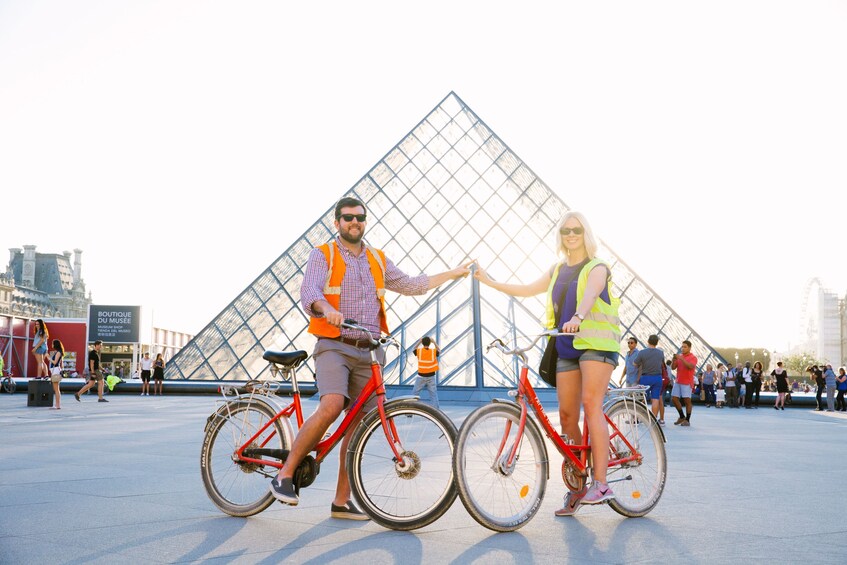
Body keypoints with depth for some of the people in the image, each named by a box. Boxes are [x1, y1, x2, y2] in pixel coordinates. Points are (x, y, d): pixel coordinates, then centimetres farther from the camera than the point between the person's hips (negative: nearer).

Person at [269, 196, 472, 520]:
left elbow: (411, 285, 25)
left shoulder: (378, 260, 17)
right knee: (331, 406, -27)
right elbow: (309, 293, -15)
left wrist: (453, 274, 27)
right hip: (334, 347, -5)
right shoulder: (323, 256, 2)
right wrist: (327, 309, -37)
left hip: (369, 353, 5)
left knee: (359, 424, 3)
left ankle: (342, 501, 13)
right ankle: (285, 475, -13)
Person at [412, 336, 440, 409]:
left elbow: (414, 349, 16)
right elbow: (439, 351, 17)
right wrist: (434, 342, 18)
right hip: (431, 376, 1)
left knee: (415, 393, 6)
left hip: (421, 376, 0)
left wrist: (419, 342, 17)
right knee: (433, 394, 3)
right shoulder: (433, 351, -7)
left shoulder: (419, 351, -8)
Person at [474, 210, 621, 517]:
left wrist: (578, 316, -39)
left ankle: (600, 483, -21)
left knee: (591, 404, -21)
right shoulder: (557, 270, 20)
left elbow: (590, 294, -19)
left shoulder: (597, 268, 1)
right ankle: (576, 488, 7)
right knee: (567, 415, 0)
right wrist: (489, 281, 16)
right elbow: (527, 289, 21)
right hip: (567, 346, 6)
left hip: (596, 342, -6)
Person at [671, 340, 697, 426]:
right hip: (678, 381, 6)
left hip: (687, 383, -6)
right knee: (674, 399, 3)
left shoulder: (693, 358, -3)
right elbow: (673, 367, 8)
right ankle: (682, 417, 17)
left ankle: (687, 420, 1)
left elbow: (690, 366, -22)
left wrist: (681, 359, -26)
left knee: (687, 400, -6)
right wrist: (674, 359, -9)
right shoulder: (679, 356, 13)